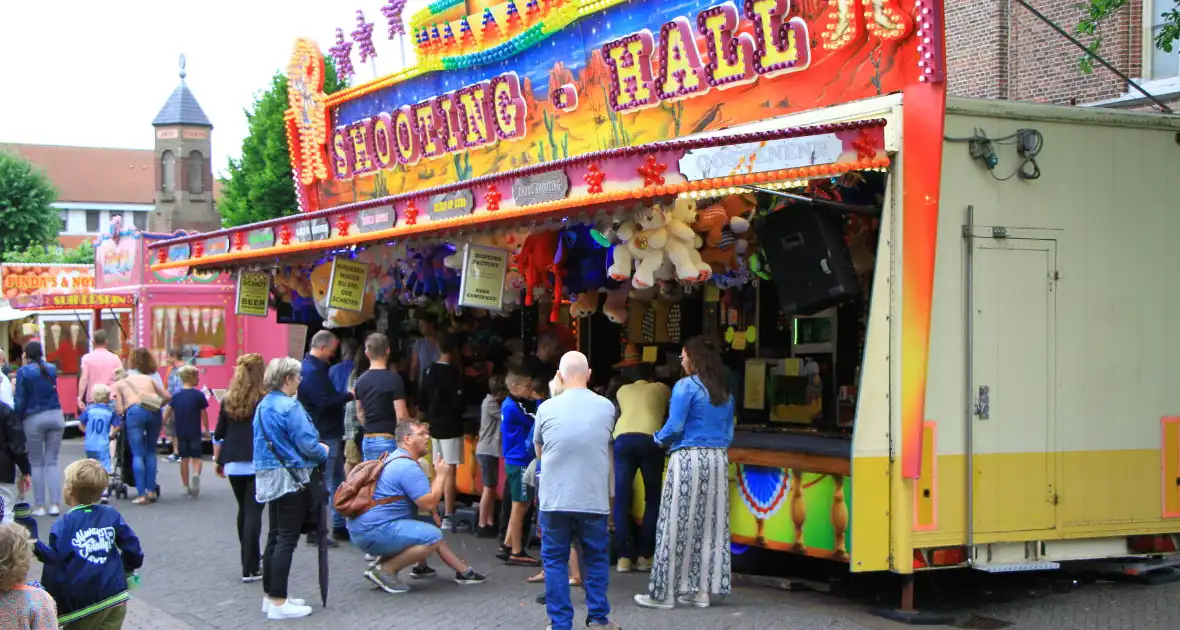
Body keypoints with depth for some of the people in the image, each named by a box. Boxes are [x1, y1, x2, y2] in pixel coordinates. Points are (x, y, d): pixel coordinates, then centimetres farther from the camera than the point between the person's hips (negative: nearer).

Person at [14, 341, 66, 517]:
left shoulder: (23, 372, -6)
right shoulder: (52, 369, 5)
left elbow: (20, 399, -6)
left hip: (34, 419, -3)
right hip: (55, 416, 3)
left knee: (36, 463, 6)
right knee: (52, 462, 7)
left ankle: (39, 506, 4)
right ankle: (54, 504, 0)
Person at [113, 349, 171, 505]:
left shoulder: (119, 384, 22)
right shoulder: (149, 378, 30)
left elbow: (120, 410, 10)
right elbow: (167, 396, 22)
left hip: (134, 412, -3)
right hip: (153, 412, 3)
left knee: (137, 454, 0)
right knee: (150, 451, 16)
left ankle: (141, 494, -7)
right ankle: (151, 491, 15)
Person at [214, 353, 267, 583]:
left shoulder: (228, 401, 6)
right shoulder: (265, 402, -7)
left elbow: (218, 436, 10)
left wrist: (218, 461, 22)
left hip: (233, 464, 5)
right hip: (258, 463, -5)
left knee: (244, 510, 19)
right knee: (253, 513, -5)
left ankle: (250, 559, 30)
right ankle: (250, 569, -8)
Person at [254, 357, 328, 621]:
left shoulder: (263, 406, 11)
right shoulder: (289, 407, -17)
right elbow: (307, 443, -19)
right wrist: (324, 451, 2)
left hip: (269, 477, 9)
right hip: (291, 478, -9)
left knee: (275, 536, 15)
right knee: (287, 539, -5)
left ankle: (271, 596, 22)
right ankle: (278, 603, -4)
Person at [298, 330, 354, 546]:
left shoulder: (317, 368, 16)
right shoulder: (311, 371, -18)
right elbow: (325, 403, -25)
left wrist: (345, 396, 10)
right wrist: (349, 395, -16)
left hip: (331, 434, 11)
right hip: (323, 436, -11)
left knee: (337, 481, 15)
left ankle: (339, 526, 22)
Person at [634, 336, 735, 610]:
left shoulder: (686, 386, -8)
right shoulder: (725, 392, 13)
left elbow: (674, 427, -12)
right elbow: (728, 434, 15)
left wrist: (659, 438, 7)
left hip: (688, 459, -6)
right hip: (718, 460, 7)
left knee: (676, 525, -2)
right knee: (709, 525, 9)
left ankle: (663, 592, 2)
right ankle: (701, 590, 12)